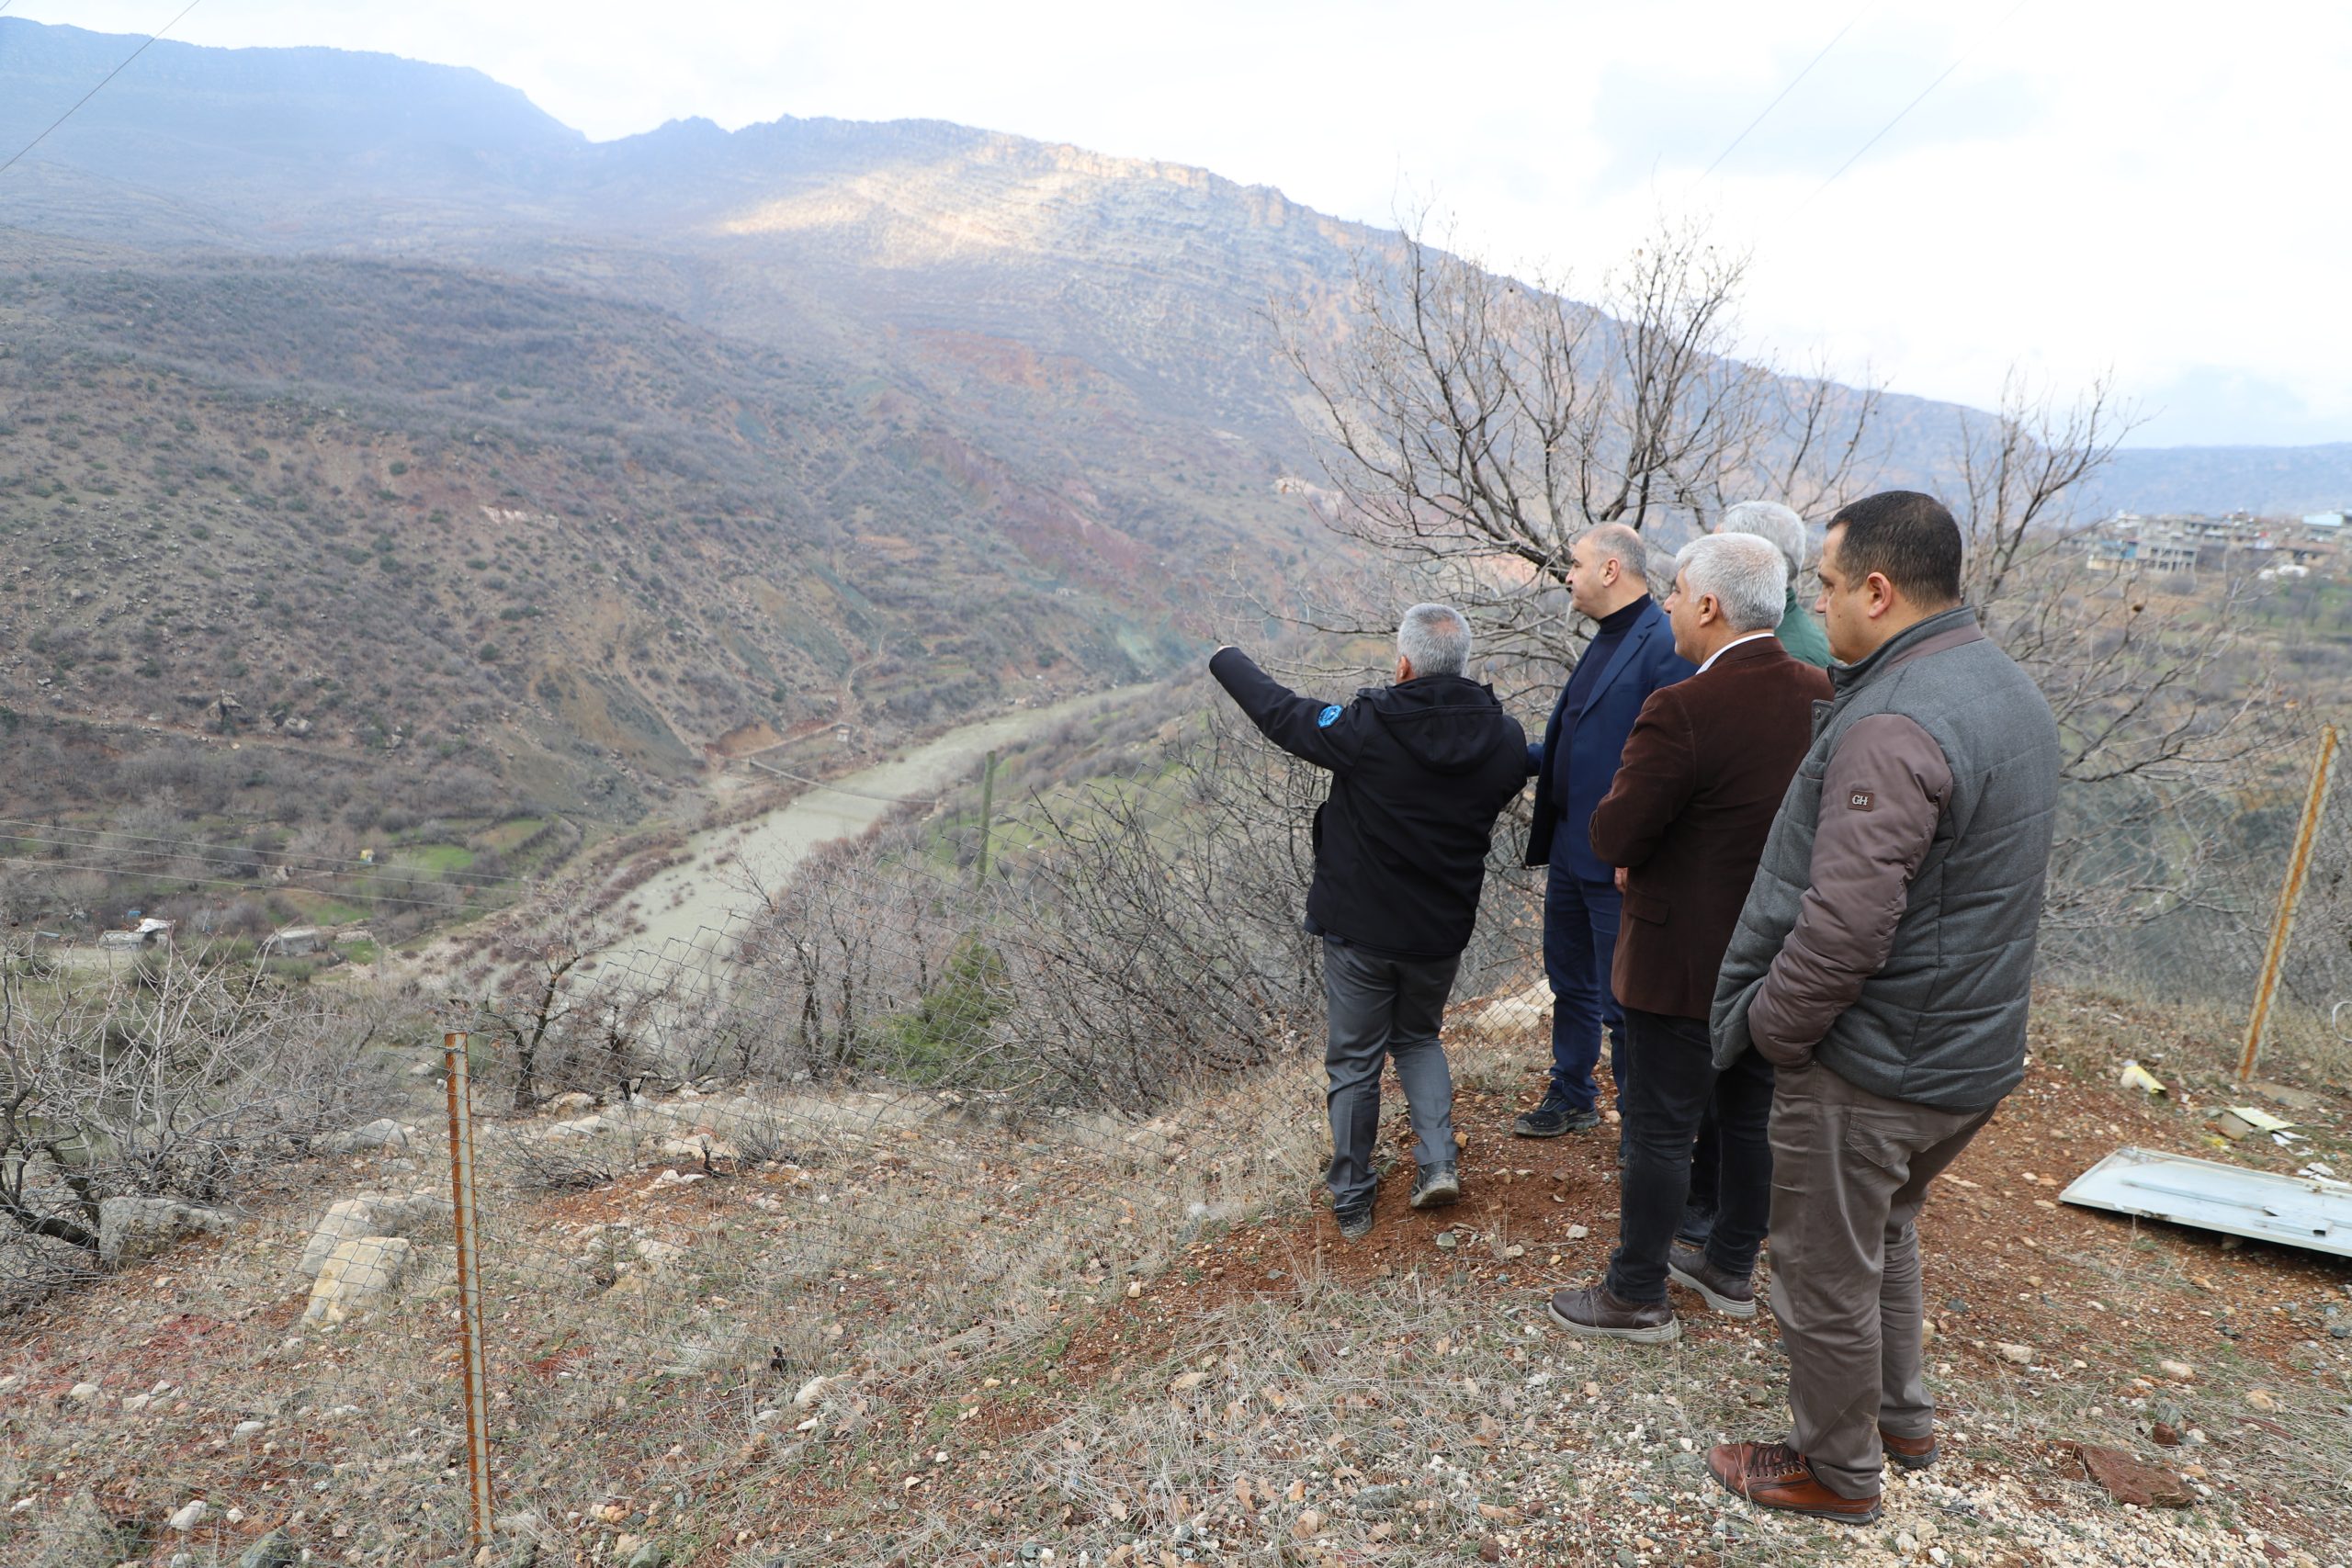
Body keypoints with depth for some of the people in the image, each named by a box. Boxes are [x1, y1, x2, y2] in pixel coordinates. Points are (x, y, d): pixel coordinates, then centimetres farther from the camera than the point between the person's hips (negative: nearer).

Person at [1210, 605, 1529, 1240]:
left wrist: (1226, 659, 10)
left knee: (1354, 1061, 14)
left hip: (1360, 930, -3)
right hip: (1444, 931, 4)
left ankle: (1352, 1199, 25)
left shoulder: (1366, 732, -22)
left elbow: (1279, 709, -8)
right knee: (1419, 1039, 28)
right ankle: (1439, 1160, 13)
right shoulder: (1504, 738, -10)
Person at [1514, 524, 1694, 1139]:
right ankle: (1572, 1097, 40)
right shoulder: (1603, 643, 13)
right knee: (1570, 983, 22)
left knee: (1622, 1002, 3)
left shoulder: (1665, 645, -18)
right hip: (1570, 849, 10)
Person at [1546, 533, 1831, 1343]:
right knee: (1752, 1114, 22)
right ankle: (1731, 1268, 40)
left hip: (1687, 959, -7)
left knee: (1660, 1129, 7)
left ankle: (1637, 1297, 23)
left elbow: (1612, 836, -22)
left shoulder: (1683, 711, -27)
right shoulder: (1822, 696, -2)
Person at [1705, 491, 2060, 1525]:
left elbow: (1844, 928, -31)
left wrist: (1763, 1028, -15)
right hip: (1974, 1055, 10)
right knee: (1885, 1234, 29)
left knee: (1826, 1273, 10)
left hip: (1868, 1068, -10)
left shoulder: (1893, 725, -26)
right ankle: (1900, 1417, 47)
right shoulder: (2011, 692, 7)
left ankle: (1837, 1470, 30)